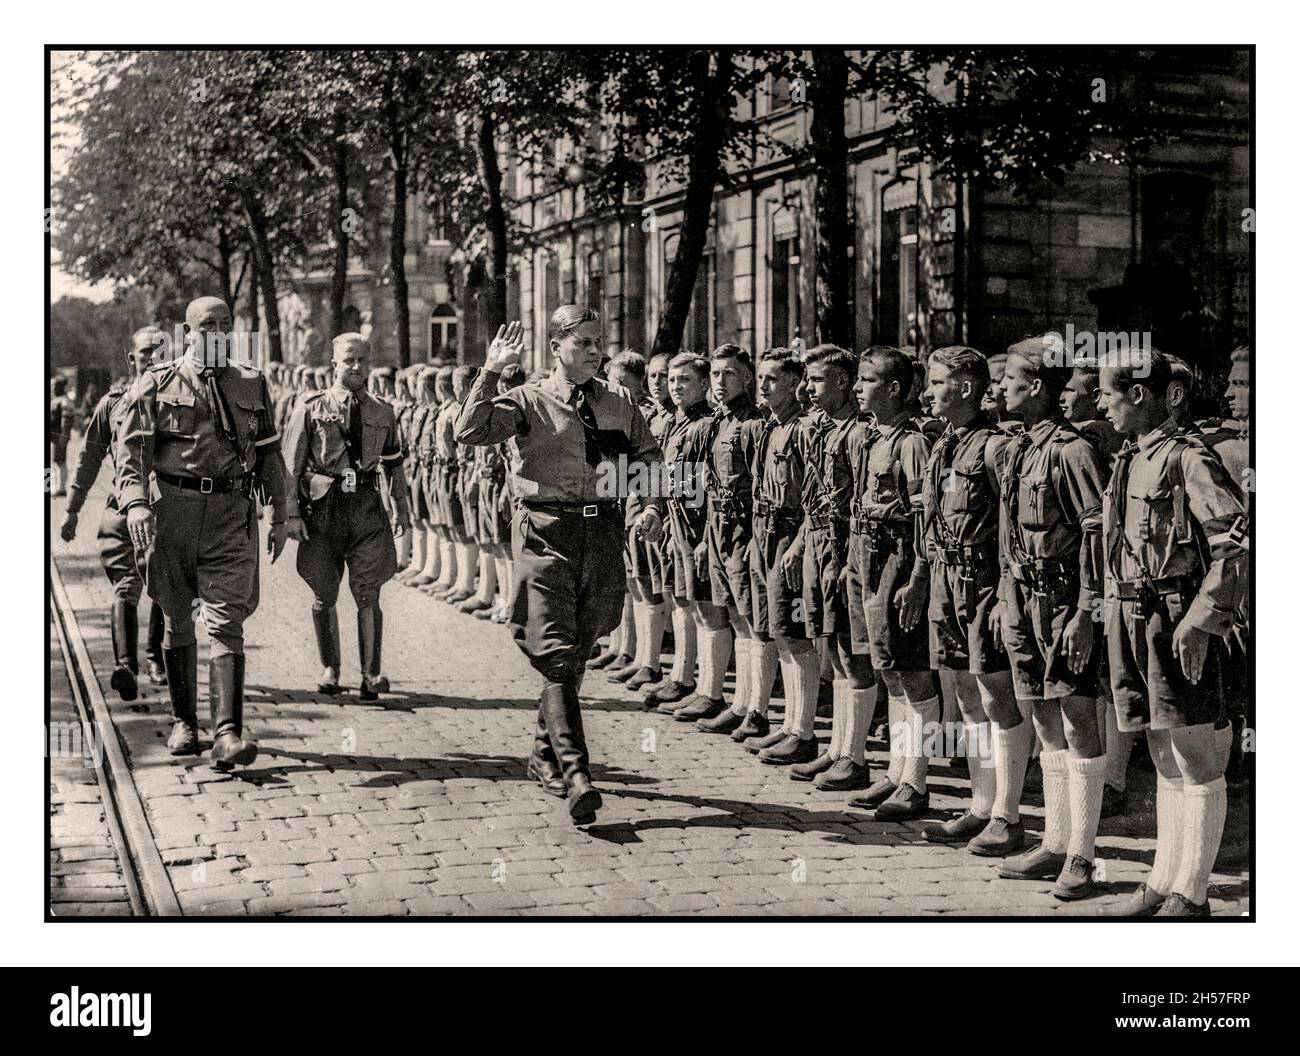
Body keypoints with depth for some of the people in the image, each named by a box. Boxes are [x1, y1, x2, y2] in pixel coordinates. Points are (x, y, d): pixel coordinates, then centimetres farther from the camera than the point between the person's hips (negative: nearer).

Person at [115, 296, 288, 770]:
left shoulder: (252, 386, 11)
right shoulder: (156, 386, 3)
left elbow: (270, 453, 16)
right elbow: (131, 447, -5)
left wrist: (279, 517, 14)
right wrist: (135, 502, -21)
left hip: (231, 516, 0)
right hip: (173, 512, 0)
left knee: (226, 623, -9)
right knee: (177, 622, 10)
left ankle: (227, 735, -16)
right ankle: (184, 721, 24)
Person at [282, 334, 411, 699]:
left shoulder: (382, 412, 9)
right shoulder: (311, 408, 0)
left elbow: (394, 462, 19)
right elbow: (291, 464, -1)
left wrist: (402, 508, 16)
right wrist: (292, 513, -7)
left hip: (367, 507, 1)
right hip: (323, 506, -1)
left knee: (367, 594, -2)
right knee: (324, 594, 7)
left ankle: (372, 674, 5)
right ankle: (330, 669, 23)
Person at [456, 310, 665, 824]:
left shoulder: (620, 402, 12)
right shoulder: (529, 401, 0)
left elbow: (649, 459, 19)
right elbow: (470, 431, -14)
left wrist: (652, 506, 2)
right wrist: (491, 372, -17)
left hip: (603, 533, 4)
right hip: (546, 534, -4)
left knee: (575, 655, 14)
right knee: (556, 656, -11)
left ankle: (545, 755, 31)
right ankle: (576, 775, -16)